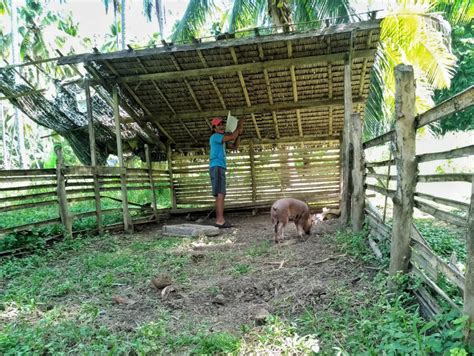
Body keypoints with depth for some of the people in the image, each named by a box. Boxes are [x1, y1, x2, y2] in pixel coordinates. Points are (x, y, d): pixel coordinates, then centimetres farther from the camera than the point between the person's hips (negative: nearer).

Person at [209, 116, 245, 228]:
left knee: (220, 195, 4)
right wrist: (238, 127, -1)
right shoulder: (215, 136, -4)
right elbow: (232, 137, -16)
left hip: (220, 168, 10)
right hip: (217, 167, -10)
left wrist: (239, 133, 14)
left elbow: (234, 146, 22)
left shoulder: (223, 139, 26)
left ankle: (218, 221, 2)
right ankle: (220, 220, -27)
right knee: (220, 194, -19)